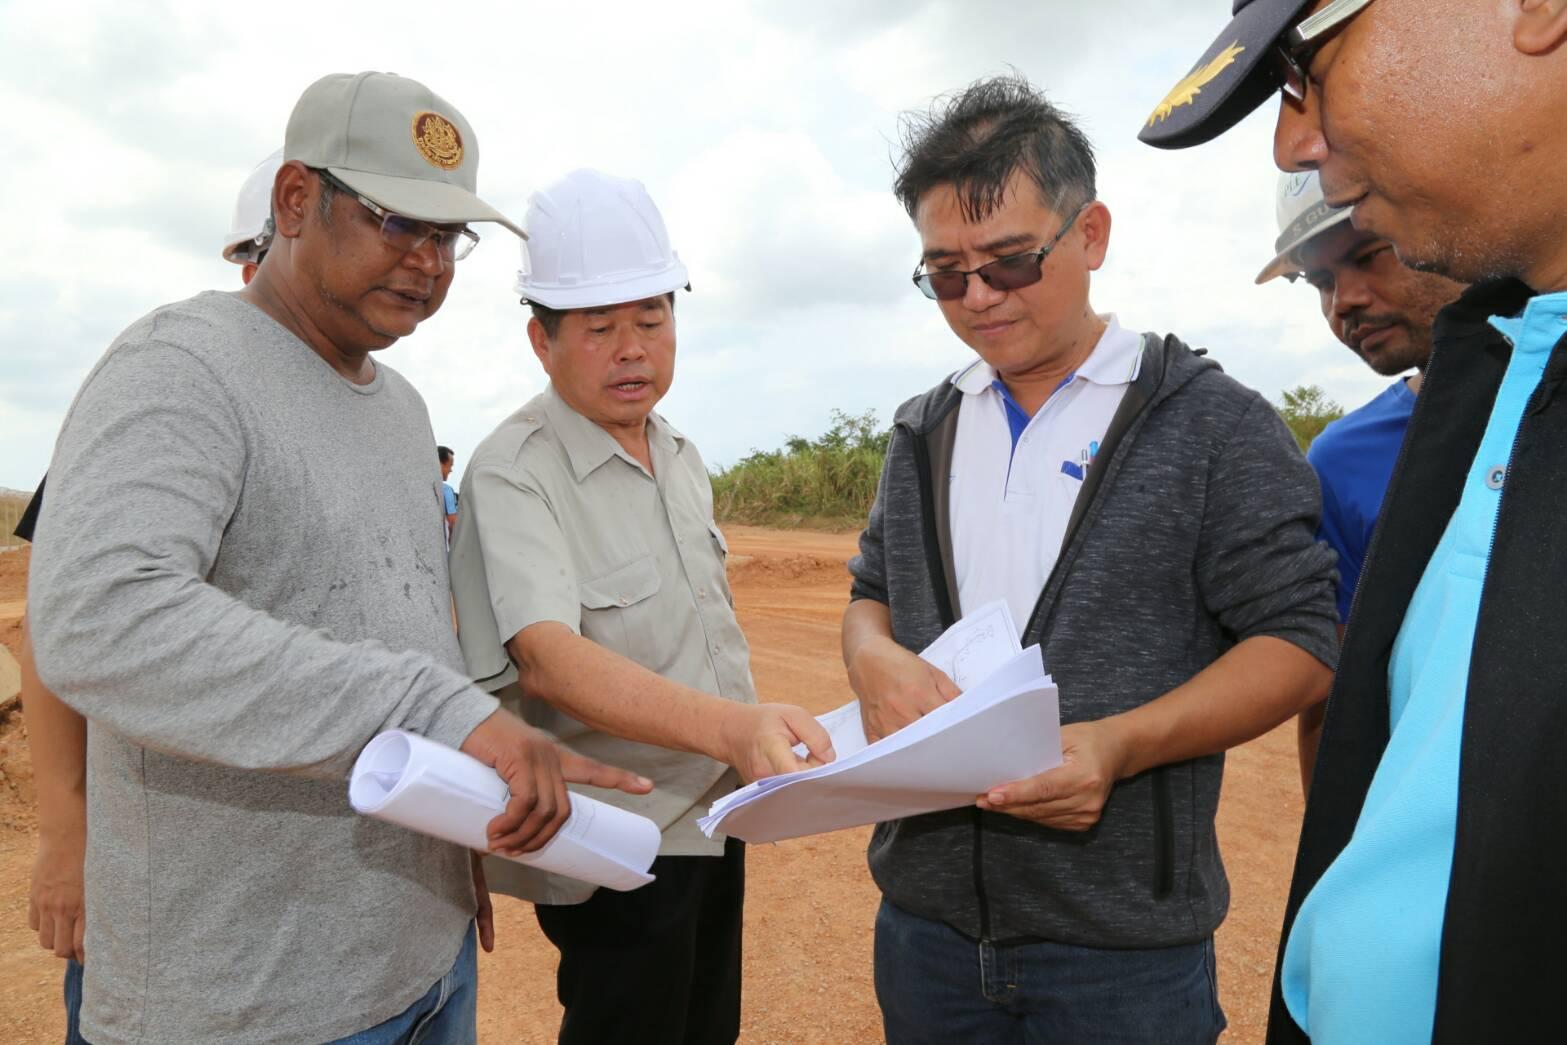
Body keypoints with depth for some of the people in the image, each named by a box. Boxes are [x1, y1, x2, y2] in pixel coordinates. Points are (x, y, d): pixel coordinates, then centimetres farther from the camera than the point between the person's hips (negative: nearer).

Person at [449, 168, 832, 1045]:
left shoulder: (682, 456, 6)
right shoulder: (512, 475, -19)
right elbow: (545, 659, -33)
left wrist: (762, 747, 15)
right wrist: (732, 727, -47)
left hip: (718, 816, 8)